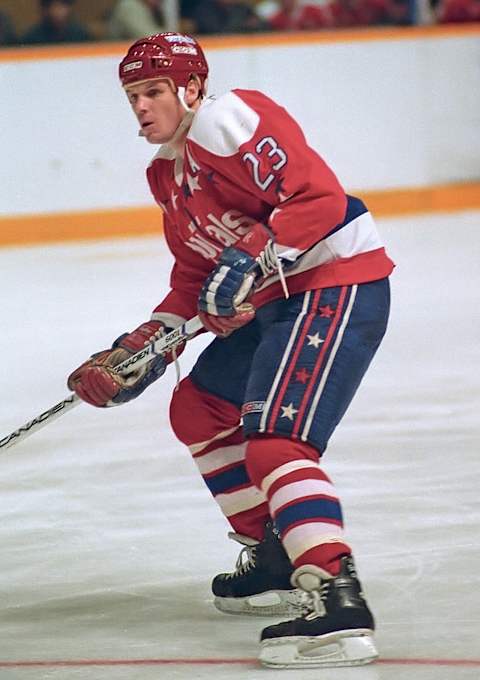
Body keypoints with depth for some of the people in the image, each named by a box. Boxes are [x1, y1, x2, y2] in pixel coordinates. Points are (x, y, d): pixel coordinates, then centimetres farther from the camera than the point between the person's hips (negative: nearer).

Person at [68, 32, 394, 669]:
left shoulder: (228, 120, -14)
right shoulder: (167, 174, 17)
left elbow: (319, 197, -23)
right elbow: (194, 282, 21)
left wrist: (250, 261, -27)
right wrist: (140, 352, 11)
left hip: (337, 285, -11)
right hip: (275, 301, 11)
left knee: (274, 442, -24)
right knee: (198, 409, 23)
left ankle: (338, 601, -35)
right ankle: (276, 556, 29)